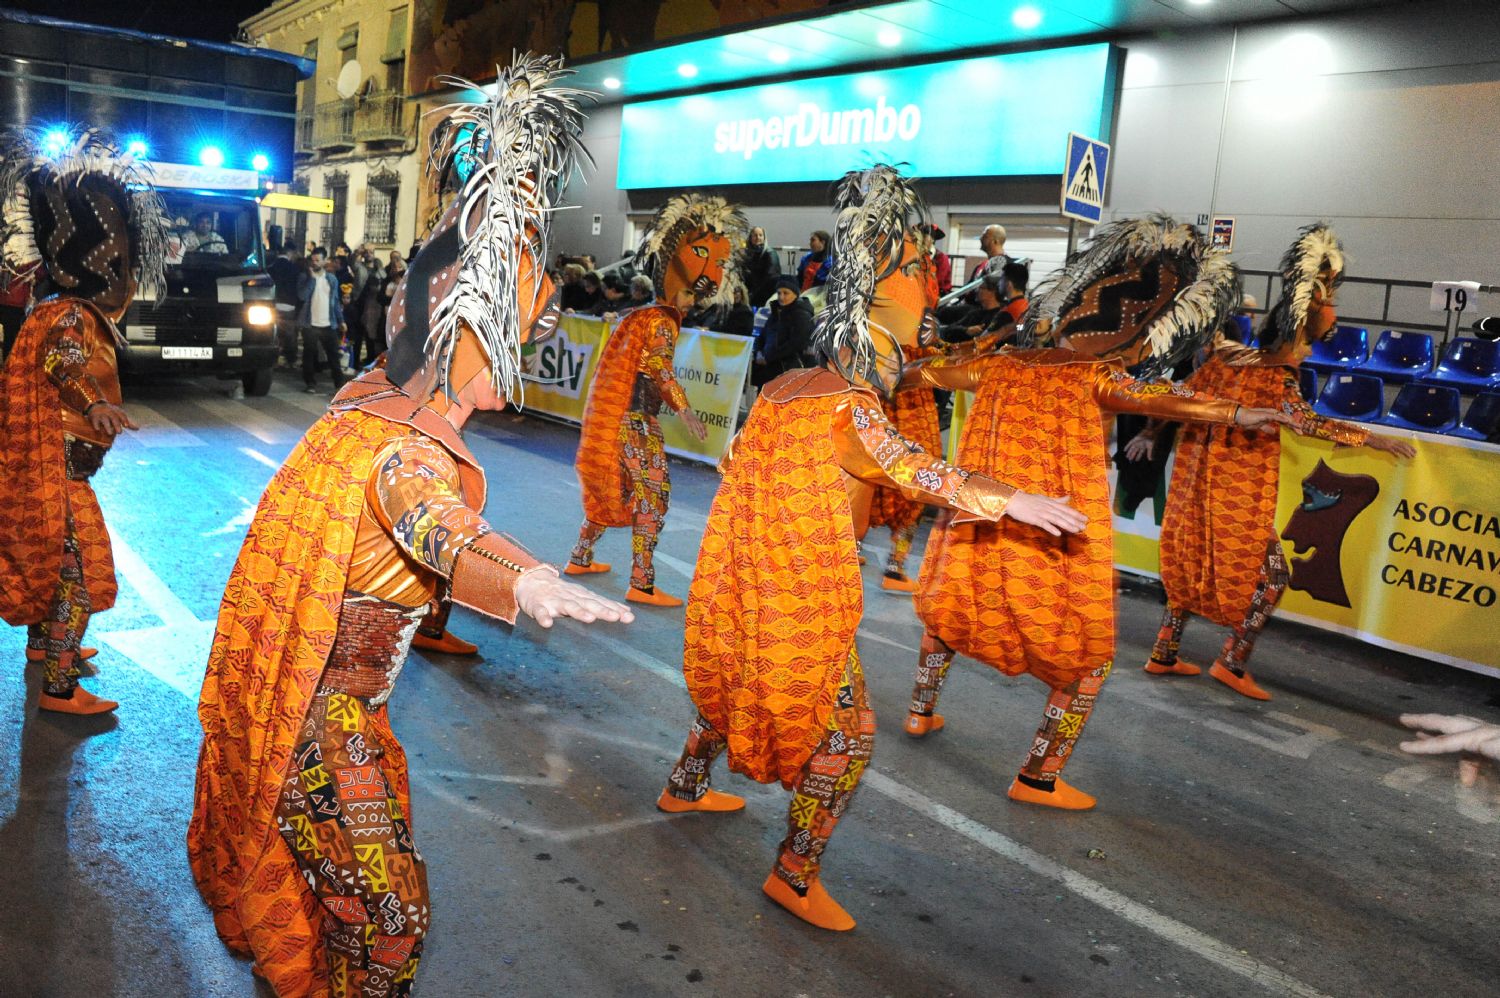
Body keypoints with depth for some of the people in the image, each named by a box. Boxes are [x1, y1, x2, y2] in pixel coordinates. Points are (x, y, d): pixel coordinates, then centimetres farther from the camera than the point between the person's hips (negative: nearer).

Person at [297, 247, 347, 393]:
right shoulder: (305, 277, -1)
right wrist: (312, 278, -16)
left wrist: (341, 320, 8)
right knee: (309, 355, 2)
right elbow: (302, 296, -17)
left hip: (328, 324, 2)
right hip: (310, 324, -2)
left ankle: (339, 383, 8)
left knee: (334, 354, 3)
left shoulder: (332, 278, 8)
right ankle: (311, 384, 11)